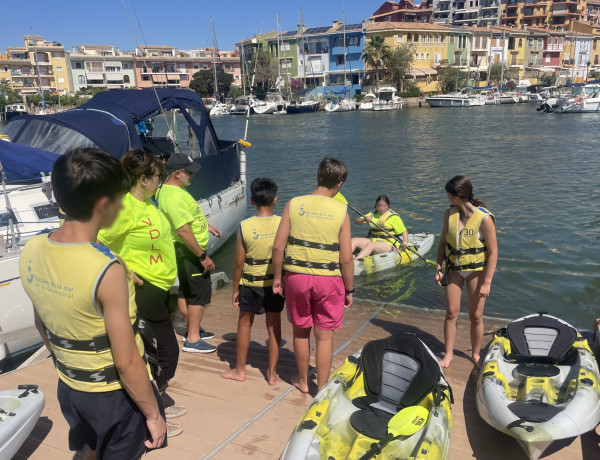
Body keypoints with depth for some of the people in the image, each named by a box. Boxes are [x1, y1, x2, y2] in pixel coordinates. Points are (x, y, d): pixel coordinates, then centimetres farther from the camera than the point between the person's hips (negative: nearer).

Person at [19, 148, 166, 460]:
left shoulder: (31, 251, -9)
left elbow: (42, 327, 6)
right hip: (115, 394, -6)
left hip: (69, 388, 6)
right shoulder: (106, 270, -31)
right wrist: (153, 414, -10)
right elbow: (127, 362, -24)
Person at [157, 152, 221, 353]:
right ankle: (193, 340, 3)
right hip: (188, 250, -11)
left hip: (186, 250, 11)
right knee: (201, 293, -4)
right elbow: (183, 231, -29)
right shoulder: (173, 196, -26)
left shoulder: (176, 188, 7)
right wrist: (203, 256, -24)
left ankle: (193, 330, 33)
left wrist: (206, 225, 26)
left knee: (186, 290, 18)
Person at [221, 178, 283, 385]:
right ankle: (272, 373, 22)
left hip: (251, 284, -1)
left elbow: (239, 262, -9)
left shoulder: (245, 226, -14)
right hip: (276, 282, 1)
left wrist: (235, 288, 3)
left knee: (244, 324, 16)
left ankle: (240, 370, 29)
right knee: (274, 326, 12)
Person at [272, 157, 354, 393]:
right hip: (329, 279, -1)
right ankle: (322, 388, 23)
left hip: (297, 276, 2)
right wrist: (349, 290, 4)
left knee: (301, 330, 19)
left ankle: (303, 381, 36)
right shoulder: (341, 211, -8)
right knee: (325, 336, 11)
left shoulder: (294, 204, -4)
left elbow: (278, 246, -5)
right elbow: (346, 258, -8)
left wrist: (277, 277, 7)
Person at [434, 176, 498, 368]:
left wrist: (487, 282, -15)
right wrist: (438, 269, 2)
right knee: (451, 312, 5)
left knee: (476, 316, 7)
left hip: (476, 270, -3)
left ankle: (475, 354, 28)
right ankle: (448, 354, 20)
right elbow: (443, 243, 7)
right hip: (454, 269, 3)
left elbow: (493, 253, -14)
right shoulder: (449, 214, -4)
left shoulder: (484, 218, -19)